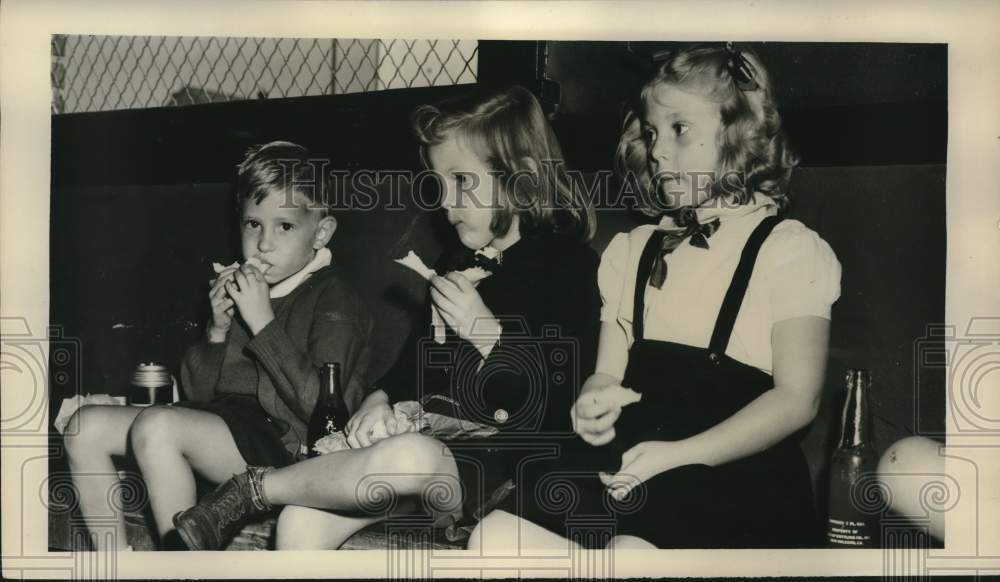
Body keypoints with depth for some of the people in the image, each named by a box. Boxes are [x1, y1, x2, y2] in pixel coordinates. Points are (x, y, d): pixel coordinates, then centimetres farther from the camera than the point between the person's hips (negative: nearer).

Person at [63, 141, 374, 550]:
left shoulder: (334, 300, -5)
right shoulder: (238, 289, 16)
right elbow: (195, 391, 16)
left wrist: (262, 322, -18)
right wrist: (218, 330, -3)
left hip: (280, 442, -8)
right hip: (220, 419, 8)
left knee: (156, 424, -29)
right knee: (86, 426, -3)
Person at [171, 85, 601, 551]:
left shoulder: (567, 266, -3)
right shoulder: (457, 267, 20)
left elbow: (560, 409, -11)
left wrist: (486, 332, -14)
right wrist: (378, 402, 4)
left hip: (498, 465, -6)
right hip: (426, 436, 6)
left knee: (409, 456, -38)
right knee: (301, 522, -19)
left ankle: (249, 491, -15)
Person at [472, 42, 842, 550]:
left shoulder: (790, 251, 3)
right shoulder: (632, 251, 20)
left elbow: (796, 398, -7)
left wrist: (680, 455, -19)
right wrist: (595, 402, -4)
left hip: (736, 475, -4)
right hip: (630, 461, 5)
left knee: (635, 548, -35)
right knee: (497, 538, -20)